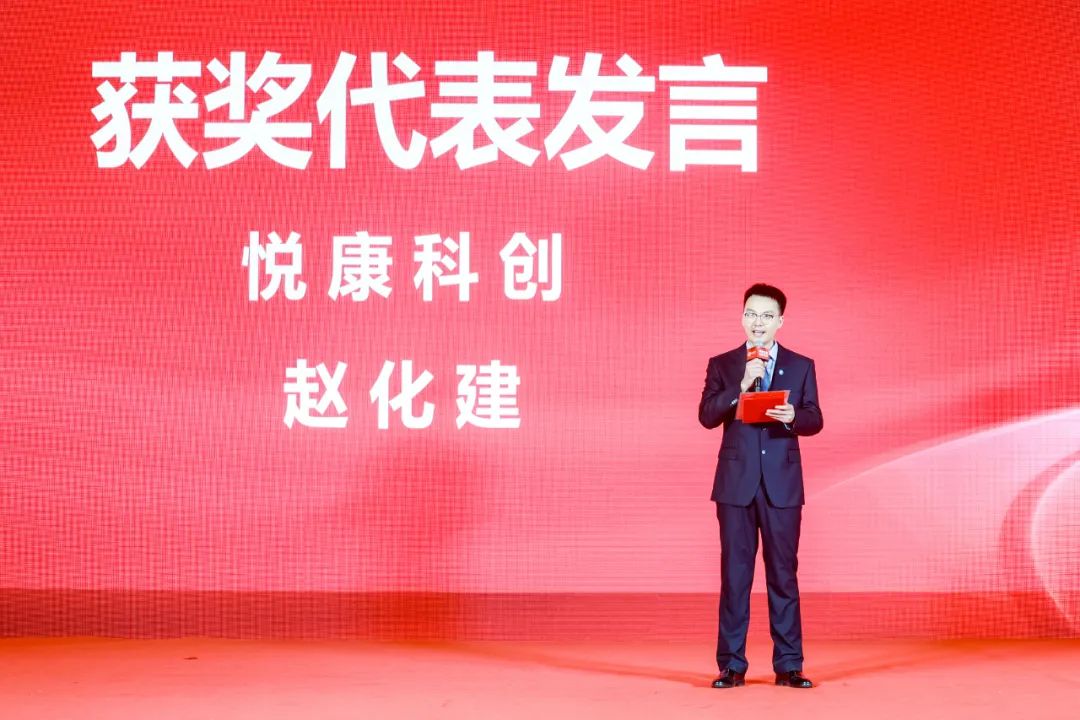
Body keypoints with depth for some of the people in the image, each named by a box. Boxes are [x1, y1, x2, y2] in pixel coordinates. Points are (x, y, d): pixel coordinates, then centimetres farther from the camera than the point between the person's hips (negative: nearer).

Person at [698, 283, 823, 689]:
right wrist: (741, 385, -17)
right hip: (736, 483, 0)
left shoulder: (801, 366, 8)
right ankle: (732, 666, 9)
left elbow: (815, 420, 4)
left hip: (782, 483, 0)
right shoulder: (722, 365, 6)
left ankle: (788, 666, 9)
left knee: (783, 572, 3)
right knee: (735, 574, 3)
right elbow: (707, 417, -5)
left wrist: (793, 417, -18)